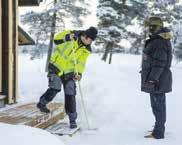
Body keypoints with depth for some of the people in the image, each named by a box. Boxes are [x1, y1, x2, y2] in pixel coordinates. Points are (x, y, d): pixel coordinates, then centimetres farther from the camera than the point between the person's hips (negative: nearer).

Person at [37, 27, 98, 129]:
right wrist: (67, 37, -32)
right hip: (56, 66, -3)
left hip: (69, 71, 3)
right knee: (55, 88, -20)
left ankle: (72, 118, 9)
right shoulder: (73, 35, -11)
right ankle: (42, 103, 6)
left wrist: (79, 73, -26)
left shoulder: (86, 50, -2)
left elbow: (81, 63, -8)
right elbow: (56, 39, -14)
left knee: (70, 94, -3)